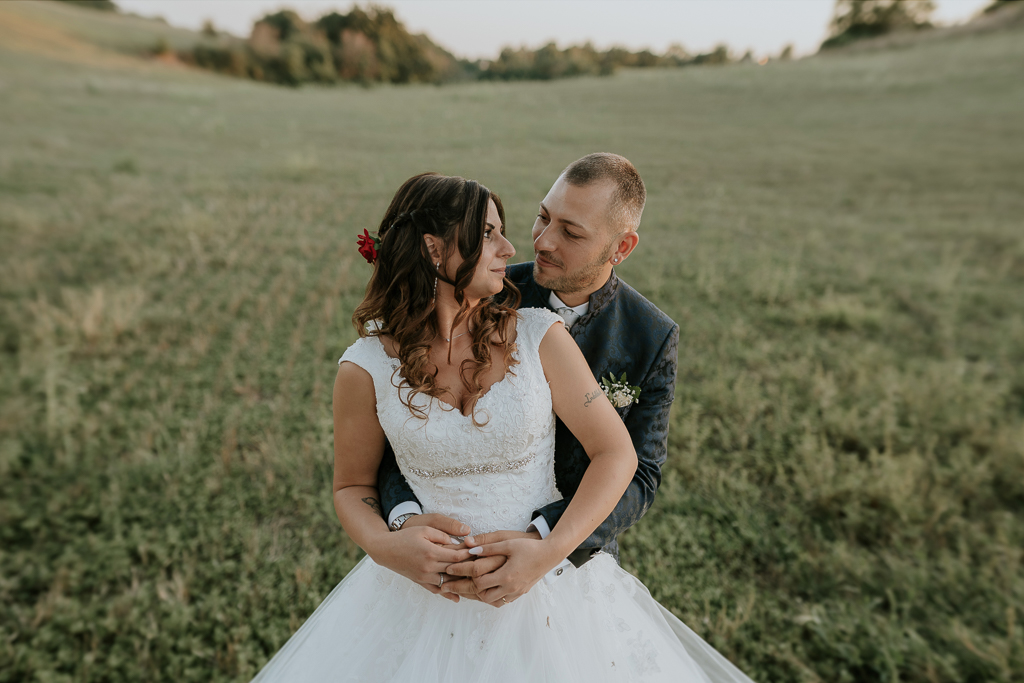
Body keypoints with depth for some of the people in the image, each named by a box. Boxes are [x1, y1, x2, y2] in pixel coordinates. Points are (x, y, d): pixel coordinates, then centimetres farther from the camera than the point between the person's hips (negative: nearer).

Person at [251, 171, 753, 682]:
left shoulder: (538, 335, -11)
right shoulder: (366, 367, -11)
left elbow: (616, 454, -9)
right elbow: (352, 486, 3)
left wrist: (549, 552, -18)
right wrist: (386, 547, -16)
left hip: (547, 586, 0)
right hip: (427, 595, 0)